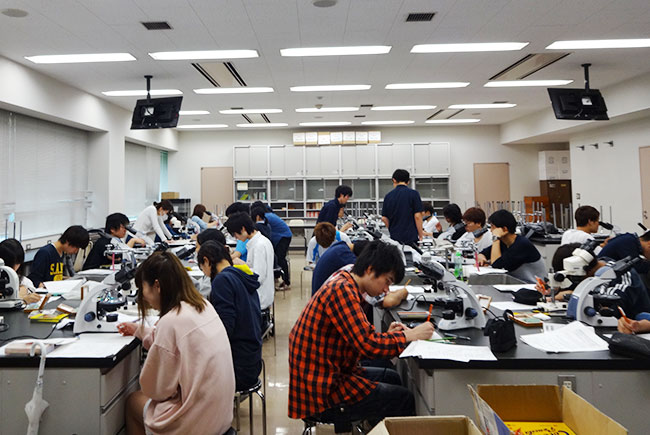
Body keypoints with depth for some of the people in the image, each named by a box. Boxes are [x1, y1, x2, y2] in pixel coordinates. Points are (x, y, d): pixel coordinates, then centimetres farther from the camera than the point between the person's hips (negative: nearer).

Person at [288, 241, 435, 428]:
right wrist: (410, 335, -13)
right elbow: (368, 346, -25)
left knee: (393, 378, 22)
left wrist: (387, 334, 0)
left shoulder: (344, 286, 9)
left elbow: (358, 337, 15)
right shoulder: (342, 290, -22)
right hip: (323, 394, -10)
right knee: (405, 399, -5)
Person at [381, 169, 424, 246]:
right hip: (411, 238, -3)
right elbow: (417, 216, -9)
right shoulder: (413, 194, -5)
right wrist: (420, 236, -2)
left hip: (394, 237, 4)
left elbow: (384, 218, 8)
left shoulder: (388, 196, 6)